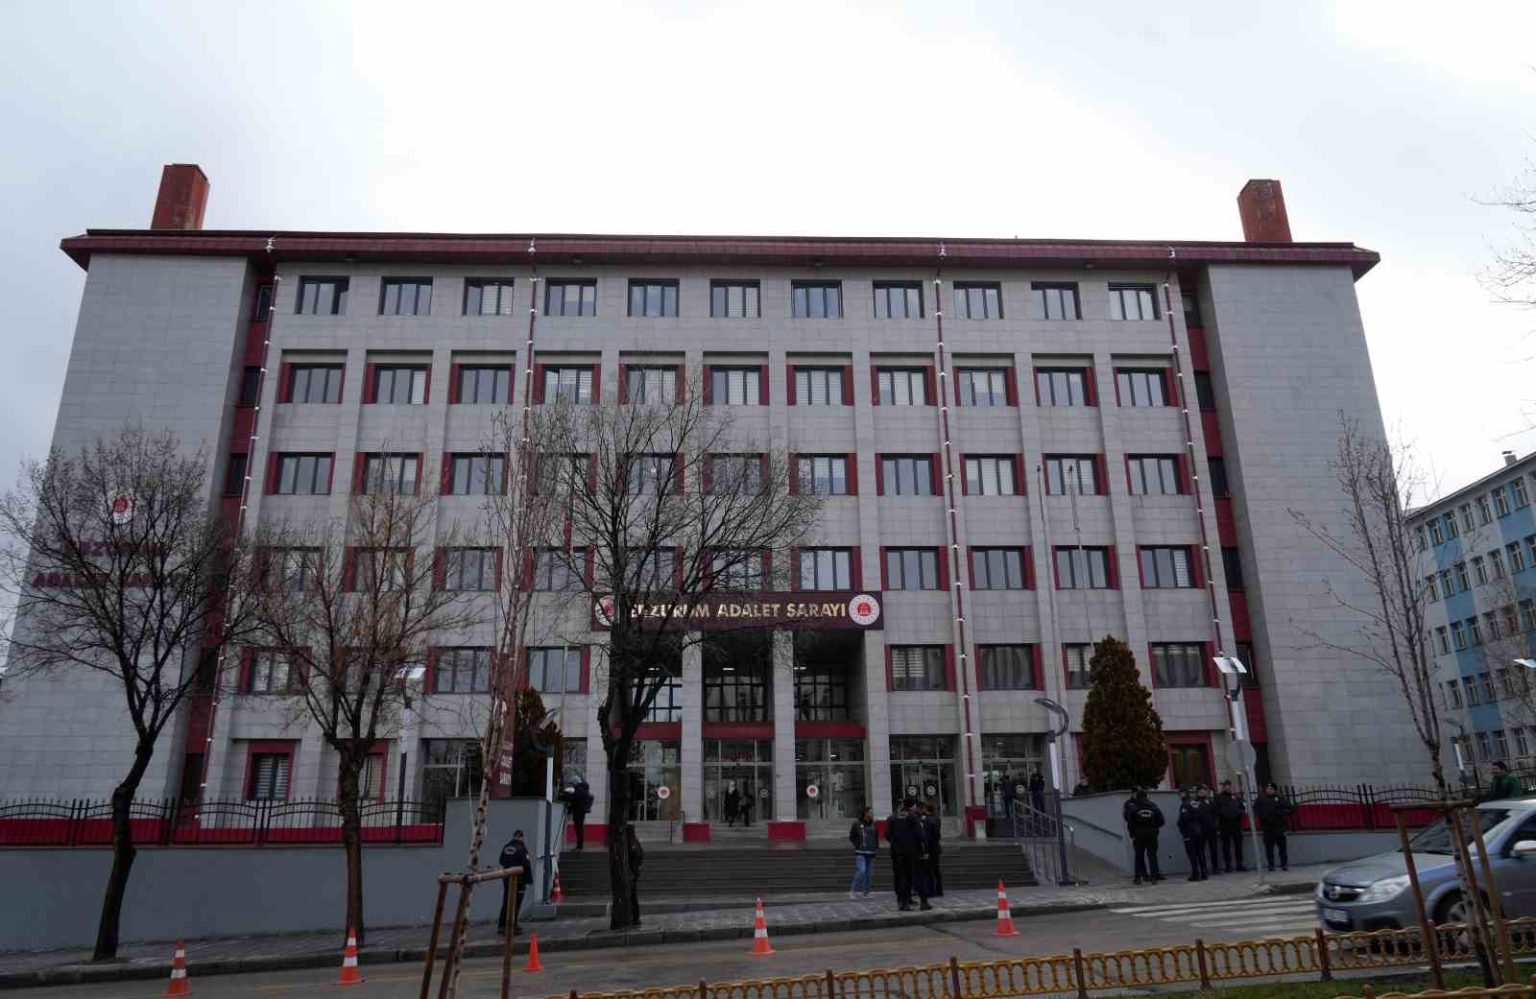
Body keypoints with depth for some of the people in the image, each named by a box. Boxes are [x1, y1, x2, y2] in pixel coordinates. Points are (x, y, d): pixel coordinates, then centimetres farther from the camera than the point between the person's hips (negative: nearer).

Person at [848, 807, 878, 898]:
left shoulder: (873, 825, 7)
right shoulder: (857, 824, -4)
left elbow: (876, 837, 20)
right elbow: (851, 837, 5)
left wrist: (876, 847, 9)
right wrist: (857, 845, -4)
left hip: (871, 853, 5)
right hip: (860, 853, -5)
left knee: (870, 873, 6)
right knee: (861, 871, -16)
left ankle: (866, 893, 18)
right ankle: (852, 891, -4)